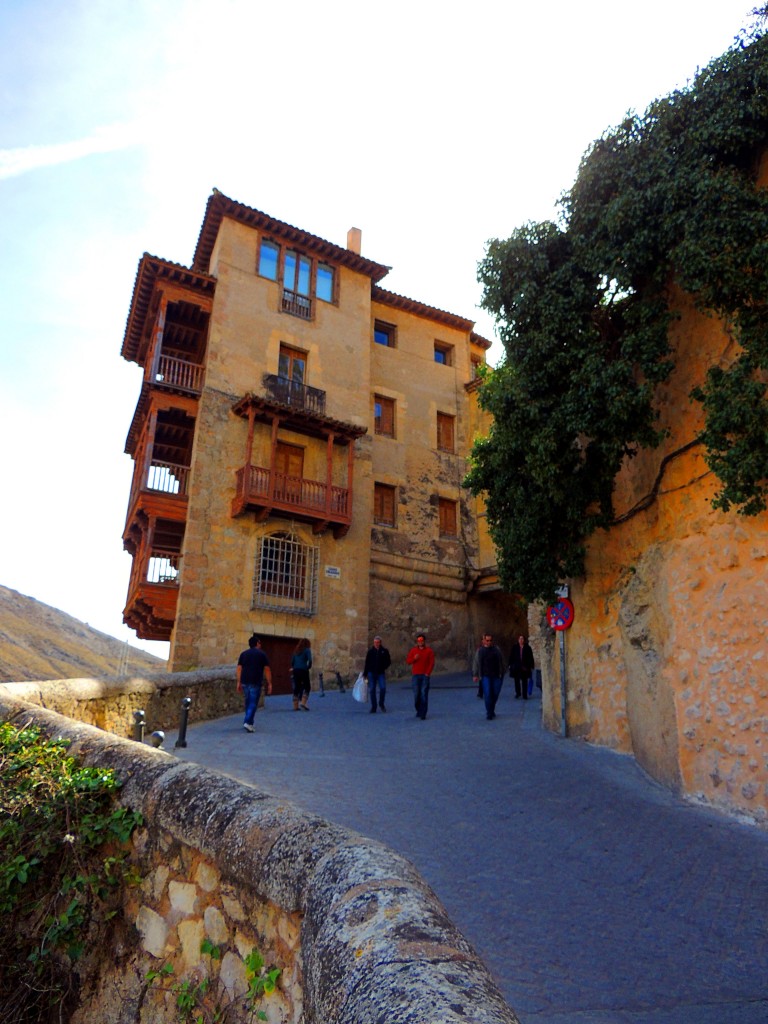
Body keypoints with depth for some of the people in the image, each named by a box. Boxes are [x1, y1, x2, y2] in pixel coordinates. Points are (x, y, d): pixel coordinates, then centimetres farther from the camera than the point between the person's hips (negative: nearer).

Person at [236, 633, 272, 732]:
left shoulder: (243, 654, 11)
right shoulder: (262, 654, 1)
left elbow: (239, 668, 6)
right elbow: (267, 669, -2)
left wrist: (239, 682, 8)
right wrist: (269, 683, 1)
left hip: (245, 682, 4)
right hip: (256, 683, -4)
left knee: (248, 702, 18)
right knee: (253, 703, -2)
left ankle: (250, 722, 22)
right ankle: (248, 722, -15)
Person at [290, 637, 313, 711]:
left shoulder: (296, 651, 15)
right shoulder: (307, 650, -1)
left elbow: (292, 661, 11)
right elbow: (310, 660, -13)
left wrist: (293, 668, 11)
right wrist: (308, 667, 1)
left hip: (295, 671, 5)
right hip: (303, 670, -5)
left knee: (296, 688, 9)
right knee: (307, 687, 4)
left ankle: (295, 706, 8)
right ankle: (303, 703, -11)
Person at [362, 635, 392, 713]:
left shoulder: (384, 651, 3)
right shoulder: (370, 652, 6)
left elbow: (388, 661, 9)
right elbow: (366, 663, 8)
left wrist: (384, 667, -7)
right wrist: (365, 674, 5)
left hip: (381, 673, -1)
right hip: (372, 673, 1)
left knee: (383, 688, -14)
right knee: (372, 690, 3)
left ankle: (381, 703, 10)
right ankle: (373, 707, 12)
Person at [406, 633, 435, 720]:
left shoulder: (429, 651, 4)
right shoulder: (413, 650, 10)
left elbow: (432, 663, 1)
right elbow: (407, 661, 8)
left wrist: (427, 673, -8)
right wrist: (414, 658, -11)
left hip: (425, 675, -2)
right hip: (415, 675, 2)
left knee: (424, 694, -7)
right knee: (416, 694, 1)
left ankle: (423, 714, -5)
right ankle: (418, 710, 22)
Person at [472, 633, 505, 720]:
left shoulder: (496, 649, 6)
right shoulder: (480, 650, 2)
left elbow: (501, 662, 11)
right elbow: (475, 663, 3)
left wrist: (501, 673, 7)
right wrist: (475, 675, -3)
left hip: (496, 675, 2)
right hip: (485, 676, -2)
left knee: (495, 694, 8)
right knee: (487, 695, -8)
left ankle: (491, 710, 28)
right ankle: (489, 713, 1)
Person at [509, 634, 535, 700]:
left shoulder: (527, 648, -1)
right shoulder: (515, 647, 2)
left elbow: (530, 657, 1)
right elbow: (511, 656, 5)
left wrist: (531, 666, -1)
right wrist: (510, 665, 2)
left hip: (525, 668, -1)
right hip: (516, 667, 1)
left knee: (524, 682, 4)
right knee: (517, 681, 6)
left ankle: (525, 695, 12)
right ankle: (518, 693, 24)